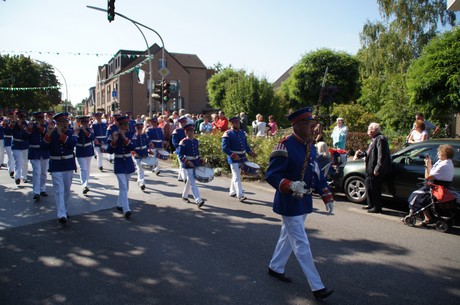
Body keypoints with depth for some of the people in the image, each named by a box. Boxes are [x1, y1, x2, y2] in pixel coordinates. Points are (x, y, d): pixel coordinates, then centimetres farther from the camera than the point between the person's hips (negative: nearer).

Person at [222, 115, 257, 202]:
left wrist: (251, 152, 2)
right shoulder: (228, 134, -10)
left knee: (236, 175, 17)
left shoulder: (242, 132, 11)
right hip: (233, 159, -7)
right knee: (237, 177, -8)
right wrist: (233, 155, -25)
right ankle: (240, 195, -8)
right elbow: (224, 148, -15)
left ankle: (232, 192, 32)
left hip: (242, 157, 7)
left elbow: (246, 145, 17)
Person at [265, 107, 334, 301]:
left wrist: (327, 196, 9)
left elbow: (317, 173, 13)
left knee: (288, 236, 22)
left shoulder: (310, 146, 6)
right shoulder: (285, 146, -20)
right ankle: (317, 287, 8)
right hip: (289, 202, -9)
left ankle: (275, 268, 41)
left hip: (305, 201, 9)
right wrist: (290, 185, -37)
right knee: (302, 244, -1)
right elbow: (271, 175, -22)